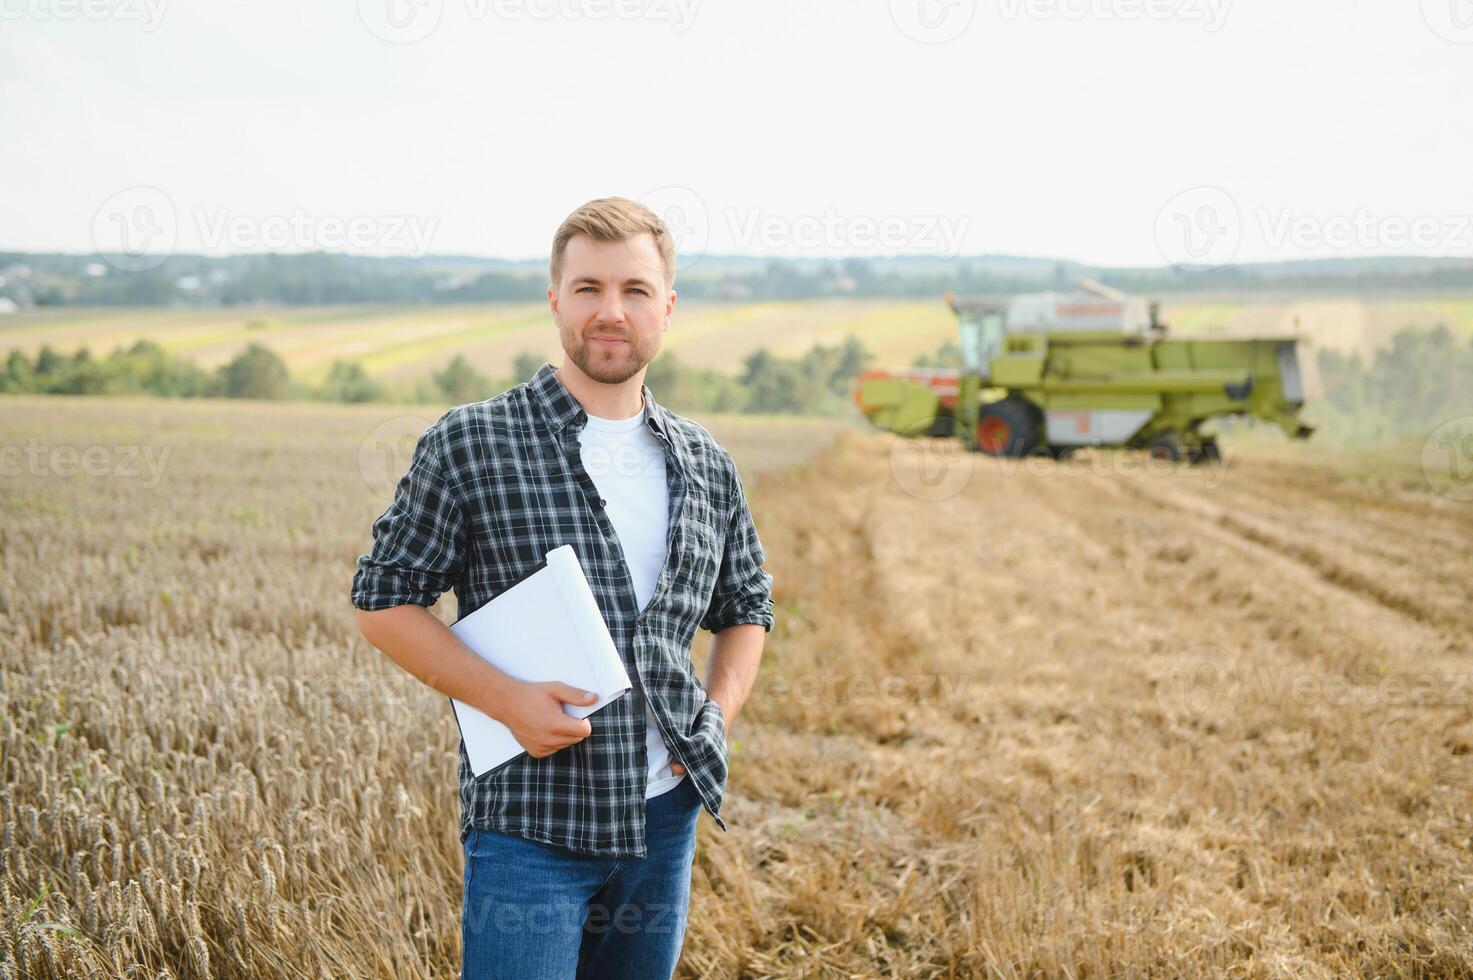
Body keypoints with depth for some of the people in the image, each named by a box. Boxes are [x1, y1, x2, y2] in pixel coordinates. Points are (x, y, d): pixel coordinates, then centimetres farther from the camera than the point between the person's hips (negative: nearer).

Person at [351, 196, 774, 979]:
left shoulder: (706, 466, 8)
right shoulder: (468, 446, -5)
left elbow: (747, 607, 21)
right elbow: (383, 601, -3)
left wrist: (720, 713, 3)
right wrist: (506, 700, -15)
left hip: (666, 818, 5)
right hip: (530, 821, -5)